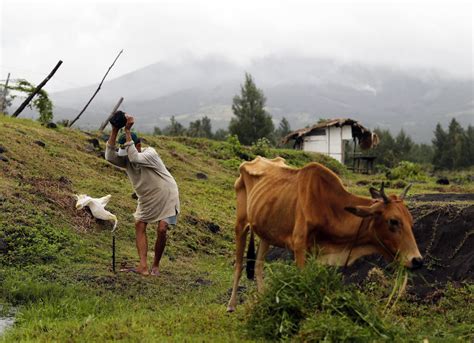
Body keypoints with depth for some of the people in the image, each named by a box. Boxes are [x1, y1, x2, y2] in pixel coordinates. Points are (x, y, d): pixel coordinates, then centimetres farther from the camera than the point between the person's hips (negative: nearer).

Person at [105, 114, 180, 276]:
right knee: (139, 225, -5)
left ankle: (156, 266, 3)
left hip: (166, 195, -6)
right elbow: (109, 156, -27)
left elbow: (135, 157, -45)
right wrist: (114, 131, -31)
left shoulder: (150, 153, -25)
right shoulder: (125, 159, -8)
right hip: (147, 198, 6)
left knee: (161, 229, -13)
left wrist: (127, 131, -41)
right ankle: (143, 266, -7)